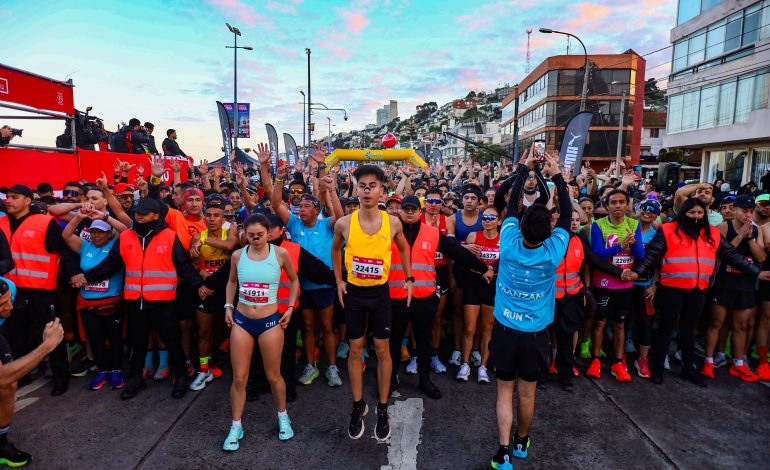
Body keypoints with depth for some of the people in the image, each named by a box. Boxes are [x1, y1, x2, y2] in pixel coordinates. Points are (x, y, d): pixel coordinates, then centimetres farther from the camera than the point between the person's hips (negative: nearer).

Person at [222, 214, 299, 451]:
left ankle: (283, 417, 33)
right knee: (239, 377, 5)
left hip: (270, 321, -2)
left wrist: (290, 308, 1)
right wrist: (228, 307, 5)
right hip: (241, 321, 2)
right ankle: (236, 426, 23)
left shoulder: (280, 253, -9)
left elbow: (294, 280, 7)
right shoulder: (238, 255, -2)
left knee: (273, 376, 9)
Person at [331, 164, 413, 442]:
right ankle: (358, 406, 28)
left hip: (380, 292, 0)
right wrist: (338, 281, 5)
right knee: (355, 349, 10)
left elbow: (403, 248, 10)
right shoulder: (344, 223, -10)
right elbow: (335, 249, 10)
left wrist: (408, 277, 5)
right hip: (354, 293, 0)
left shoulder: (393, 223, -10)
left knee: (382, 349, 7)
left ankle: (382, 409, 23)